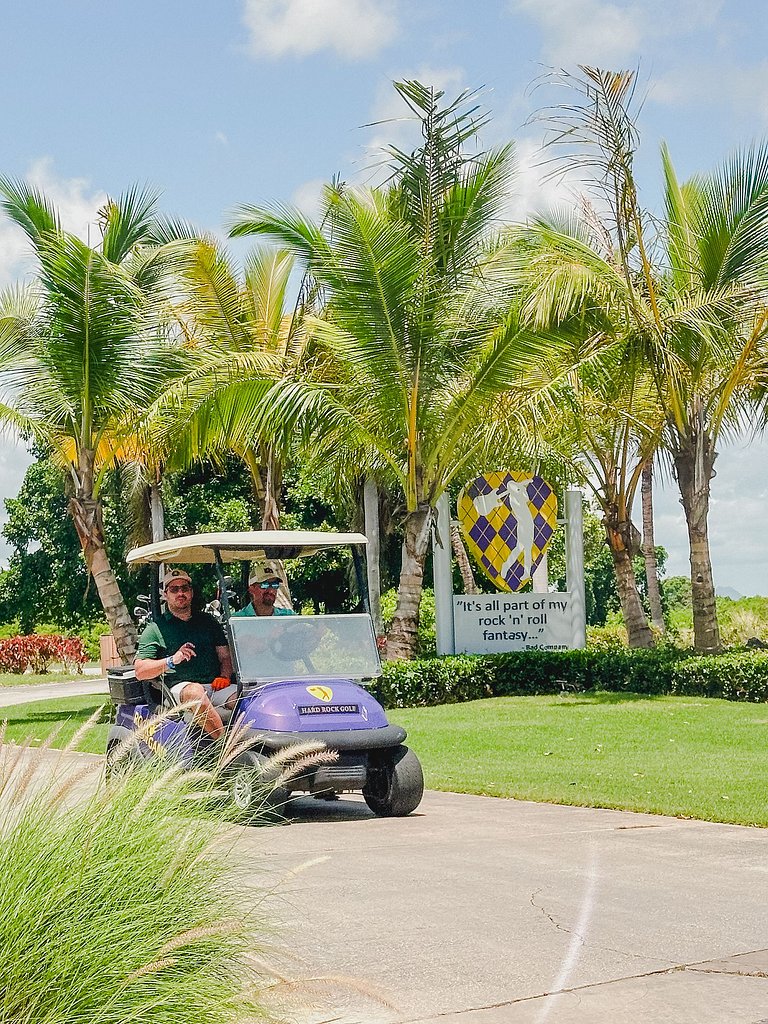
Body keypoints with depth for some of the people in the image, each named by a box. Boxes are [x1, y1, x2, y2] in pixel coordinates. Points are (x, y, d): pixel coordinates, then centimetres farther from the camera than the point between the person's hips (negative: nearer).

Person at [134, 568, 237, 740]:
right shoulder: (155, 629, 11)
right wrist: (172, 660, -13)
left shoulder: (207, 621, 23)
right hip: (179, 686, -3)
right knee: (195, 691, -39)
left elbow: (225, 656, 21)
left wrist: (224, 677, -1)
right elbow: (140, 671, 2)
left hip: (215, 686, 4)